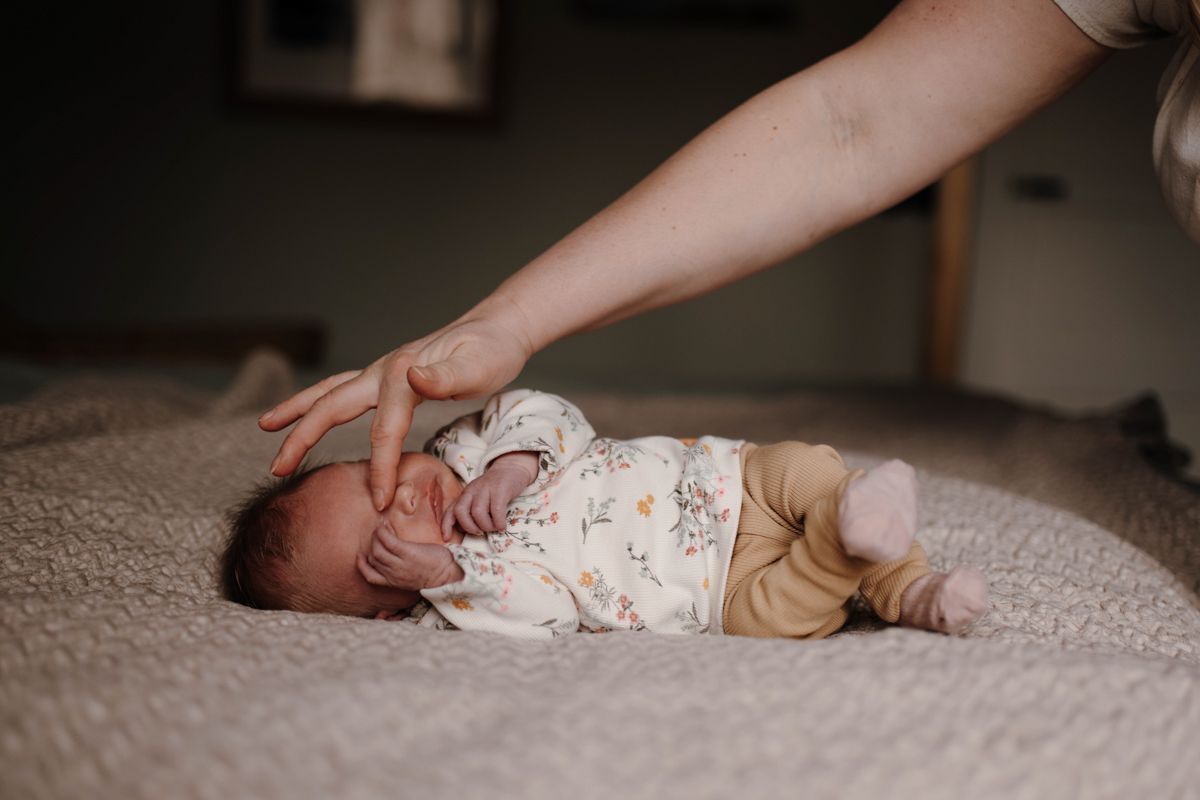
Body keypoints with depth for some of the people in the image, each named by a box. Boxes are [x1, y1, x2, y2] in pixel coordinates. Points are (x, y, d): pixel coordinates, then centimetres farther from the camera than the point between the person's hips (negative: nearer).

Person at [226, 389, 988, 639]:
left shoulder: (466, 455, 1)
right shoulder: (468, 601, -14)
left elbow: (547, 412, -1)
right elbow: (553, 613, -27)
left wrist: (514, 461, -20)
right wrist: (451, 569, -35)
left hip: (724, 477, 5)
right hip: (726, 586, -5)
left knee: (806, 470, -16)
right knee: (775, 615, -33)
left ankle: (910, 589, -12)